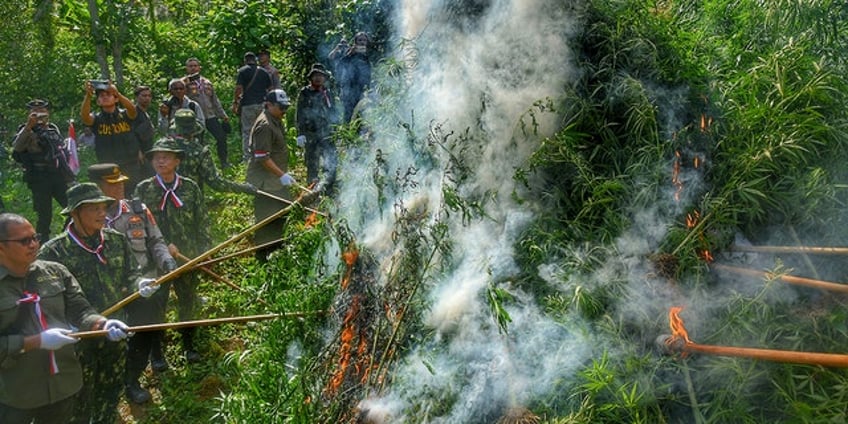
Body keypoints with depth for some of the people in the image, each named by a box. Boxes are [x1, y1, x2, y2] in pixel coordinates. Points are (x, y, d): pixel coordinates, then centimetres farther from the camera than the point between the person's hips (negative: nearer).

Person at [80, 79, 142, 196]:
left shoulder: (125, 115, 3)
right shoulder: (97, 119, 4)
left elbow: (132, 108, -19)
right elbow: (84, 115, -17)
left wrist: (117, 93, -37)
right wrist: (88, 95, -35)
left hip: (132, 168, 0)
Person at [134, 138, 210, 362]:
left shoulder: (190, 188, 1)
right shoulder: (143, 189, -1)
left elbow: (202, 222, 5)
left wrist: (204, 251, -1)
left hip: (188, 256, 1)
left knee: (188, 300, 12)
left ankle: (188, 346, 30)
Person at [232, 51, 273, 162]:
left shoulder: (242, 71, -2)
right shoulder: (264, 72, 11)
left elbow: (239, 89, -10)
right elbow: (270, 89, 10)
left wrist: (235, 102, -4)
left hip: (248, 104, -4)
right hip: (262, 104, 4)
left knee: (247, 132, 0)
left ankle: (247, 157, -1)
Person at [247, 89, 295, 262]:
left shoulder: (276, 121, 11)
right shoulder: (264, 126, -21)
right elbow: (262, 158, -25)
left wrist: (284, 173, 20)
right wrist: (282, 175, -24)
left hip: (276, 177, 10)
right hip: (264, 179, -10)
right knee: (267, 217, -2)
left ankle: (275, 247, 35)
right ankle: (262, 254, 10)